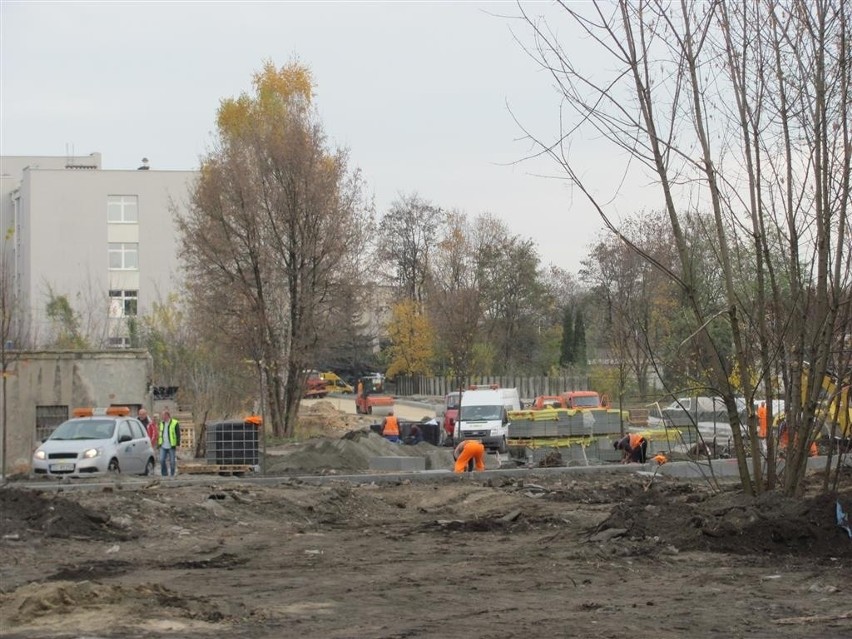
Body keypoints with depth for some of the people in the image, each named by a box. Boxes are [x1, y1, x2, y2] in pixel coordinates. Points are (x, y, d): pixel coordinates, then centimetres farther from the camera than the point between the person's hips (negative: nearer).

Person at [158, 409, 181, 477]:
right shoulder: (162, 423, 13)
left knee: (172, 461, 0)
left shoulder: (175, 423, -6)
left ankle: (172, 475, 11)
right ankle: (164, 474, 4)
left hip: (171, 446, -5)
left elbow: (178, 435, -6)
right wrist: (159, 444, 17)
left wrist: (177, 444, -12)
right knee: (162, 460, -4)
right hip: (163, 446, 5)